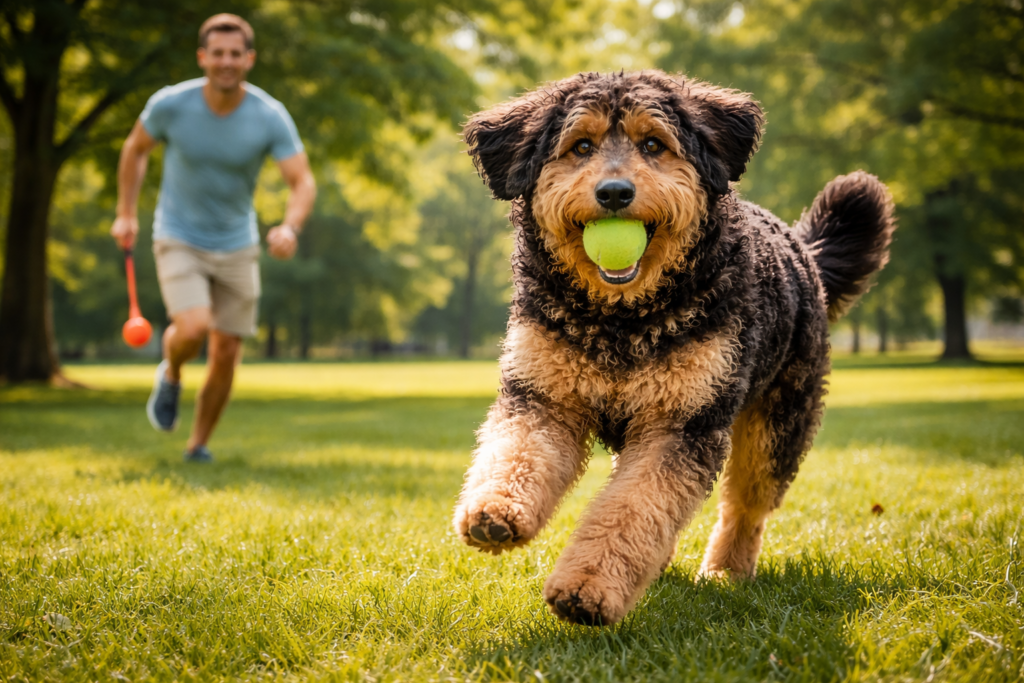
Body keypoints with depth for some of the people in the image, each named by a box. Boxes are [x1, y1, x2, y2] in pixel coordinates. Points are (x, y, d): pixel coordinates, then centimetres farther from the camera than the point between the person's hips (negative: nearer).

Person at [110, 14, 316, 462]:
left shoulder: (270, 117, -16)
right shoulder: (170, 104, -15)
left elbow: (303, 182, -18)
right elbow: (136, 148, 4)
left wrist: (290, 228, -38)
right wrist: (126, 214, 1)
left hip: (237, 245, 2)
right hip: (179, 240, -2)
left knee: (226, 355, 3)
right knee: (193, 329, -25)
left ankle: (198, 443, 25)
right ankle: (170, 374, 12)